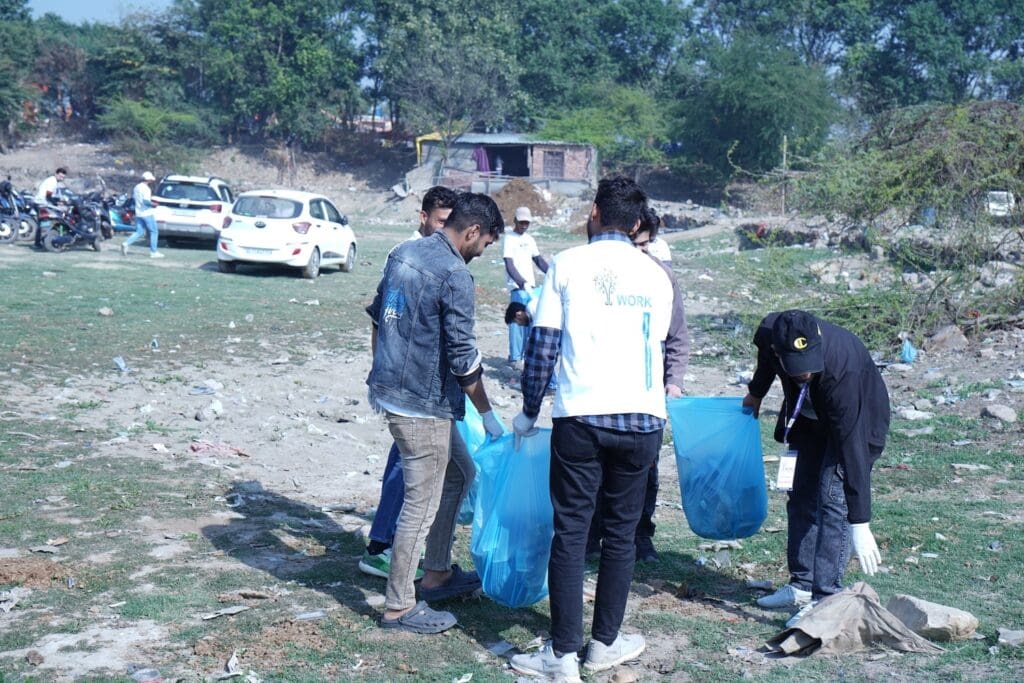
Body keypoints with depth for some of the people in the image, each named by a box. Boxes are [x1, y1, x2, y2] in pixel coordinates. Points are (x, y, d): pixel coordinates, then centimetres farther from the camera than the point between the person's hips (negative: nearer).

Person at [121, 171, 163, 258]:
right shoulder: (146, 188, -15)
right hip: (147, 214, -8)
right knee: (154, 232, 3)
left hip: (138, 214, 8)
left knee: (139, 232, 10)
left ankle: (126, 243, -12)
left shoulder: (136, 187, 12)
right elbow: (146, 201, -24)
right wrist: (153, 204, -7)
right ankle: (153, 252, 4)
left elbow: (133, 197, 21)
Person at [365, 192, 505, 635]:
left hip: (388, 388, 10)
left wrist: (383, 373, 29)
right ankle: (399, 607, 12)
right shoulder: (455, 276, -17)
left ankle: (437, 573, 31)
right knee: (422, 505, 1)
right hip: (422, 403, -10)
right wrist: (487, 415, -6)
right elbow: (463, 358, -16)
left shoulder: (403, 254, 9)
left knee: (459, 473, 23)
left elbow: (377, 318, 18)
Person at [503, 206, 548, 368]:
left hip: (531, 286, 7)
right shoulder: (510, 239, -7)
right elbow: (510, 266, -16)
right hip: (517, 288, -7)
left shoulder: (529, 239, 15)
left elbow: (538, 260, 21)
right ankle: (515, 357, -4)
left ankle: (525, 353, 20)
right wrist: (522, 283, -29)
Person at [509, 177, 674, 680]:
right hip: (642, 417, 3)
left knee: (570, 532, 3)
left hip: (580, 416, -3)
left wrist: (529, 410, 9)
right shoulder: (655, 275, 12)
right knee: (621, 533, 13)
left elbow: (543, 346, -1)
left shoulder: (567, 265, 2)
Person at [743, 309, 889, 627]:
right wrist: (756, 392, 18)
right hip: (810, 418, 6)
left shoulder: (842, 373, -42)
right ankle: (801, 586, 16)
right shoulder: (770, 332, -28)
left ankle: (825, 598, -12)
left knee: (833, 500, -16)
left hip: (855, 421, -6)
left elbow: (852, 446, -41)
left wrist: (860, 525, -40)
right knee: (802, 496, 7)